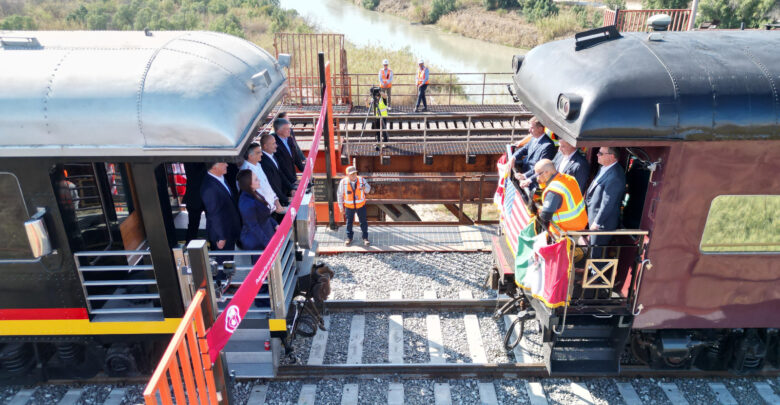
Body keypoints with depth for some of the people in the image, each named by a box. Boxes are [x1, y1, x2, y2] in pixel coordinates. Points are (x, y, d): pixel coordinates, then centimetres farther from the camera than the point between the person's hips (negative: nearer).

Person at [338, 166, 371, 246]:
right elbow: (340, 195, -4)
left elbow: (368, 190, 1)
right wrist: (341, 207, 0)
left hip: (361, 205, 1)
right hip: (349, 206, 0)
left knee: (363, 222, 10)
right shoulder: (343, 182, -16)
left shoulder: (362, 180, -13)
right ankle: (349, 238, 35)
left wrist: (364, 188, -24)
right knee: (349, 222, 15)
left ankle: (365, 238, 28)